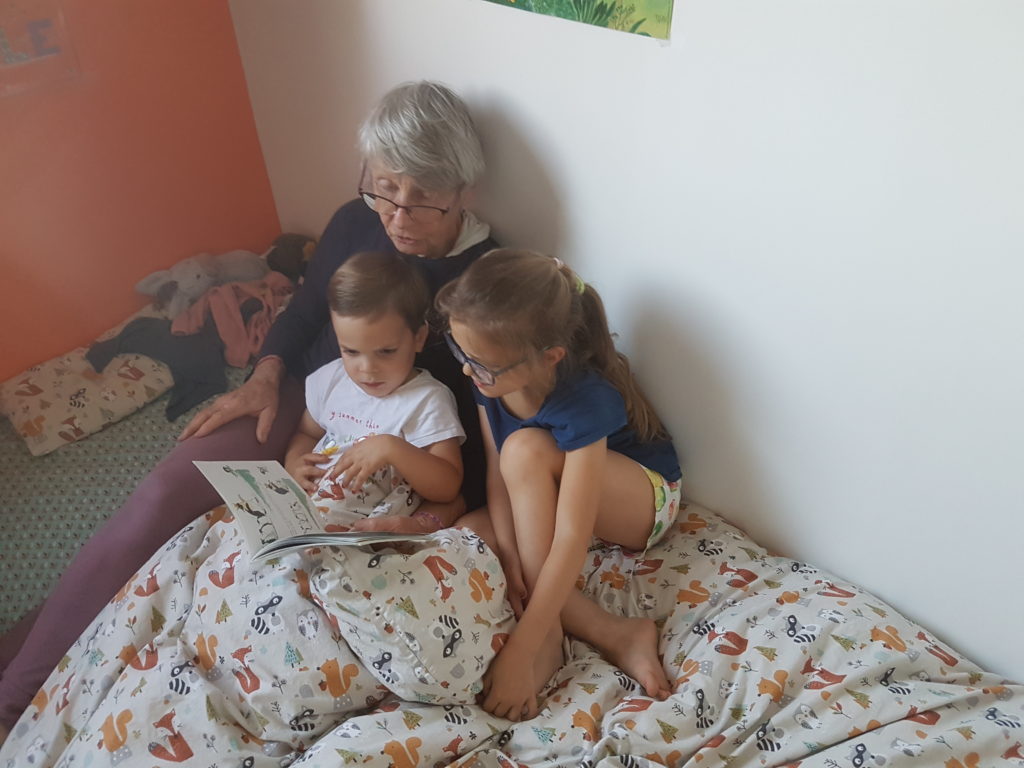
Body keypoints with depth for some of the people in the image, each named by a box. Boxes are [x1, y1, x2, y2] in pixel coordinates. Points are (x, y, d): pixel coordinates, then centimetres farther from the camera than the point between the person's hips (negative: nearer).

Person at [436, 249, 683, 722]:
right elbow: (498, 471, -14)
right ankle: (612, 635, -18)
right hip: (546, 503, 6)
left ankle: (547, 639, -25)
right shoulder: (489, 376, -18)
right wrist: (508, 555, -28)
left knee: (528, 449, -35)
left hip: (641, 498, -6)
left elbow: (571, 542, -38)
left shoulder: (585, 403, -36)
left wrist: (518, 654, -39)